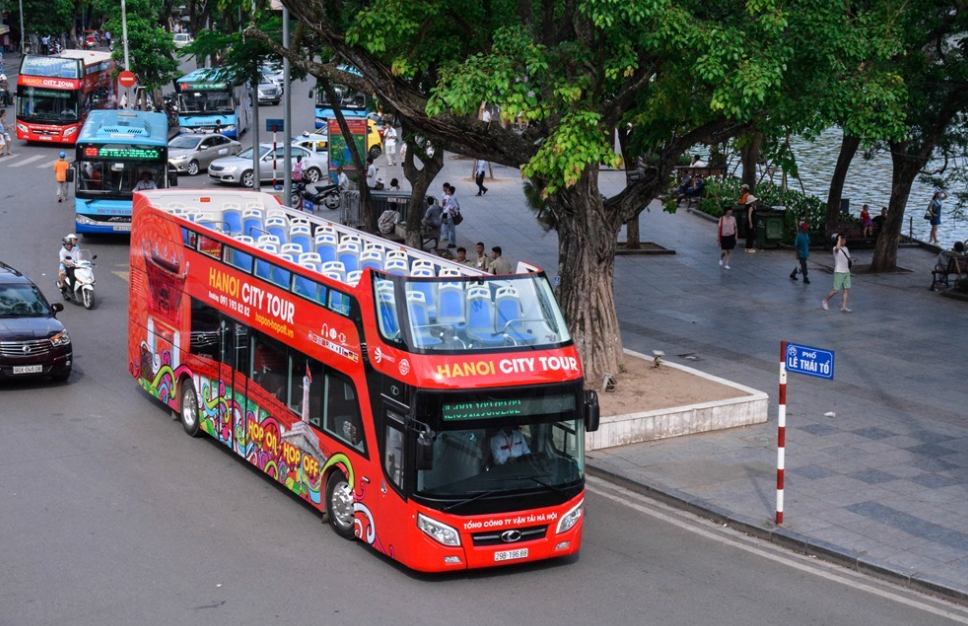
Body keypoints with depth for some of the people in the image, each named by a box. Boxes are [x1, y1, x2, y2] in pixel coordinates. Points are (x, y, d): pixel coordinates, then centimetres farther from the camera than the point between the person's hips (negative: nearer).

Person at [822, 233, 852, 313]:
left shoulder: (846, 248, 12)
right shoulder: (835, 249, -12)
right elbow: (838, 248, -37)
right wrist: (839, 238, -26)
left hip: (846, 272, 7)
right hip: (839, 272, -7)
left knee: (847, 290, 0)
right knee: (836, 290, -5)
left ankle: (844, 307, 2)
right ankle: (825, 301, 17)